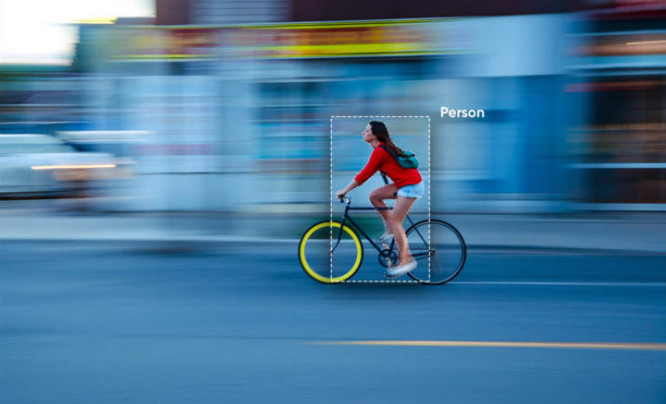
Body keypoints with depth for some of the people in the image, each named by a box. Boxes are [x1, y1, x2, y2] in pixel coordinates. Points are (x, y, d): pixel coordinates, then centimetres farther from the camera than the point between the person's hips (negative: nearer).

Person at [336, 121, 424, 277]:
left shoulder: (379, 151, -17)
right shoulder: (383, 147, 13)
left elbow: (364, 174, -19)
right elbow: (369, 172, 20)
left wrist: (344, 191, -14)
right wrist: (347, 188, 20)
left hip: (411, 186, -10)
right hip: (403, 183, 10)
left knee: (395, 221, -8)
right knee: (374, 196, 8)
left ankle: (406, 261, -3)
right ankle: (390, 231, 12)